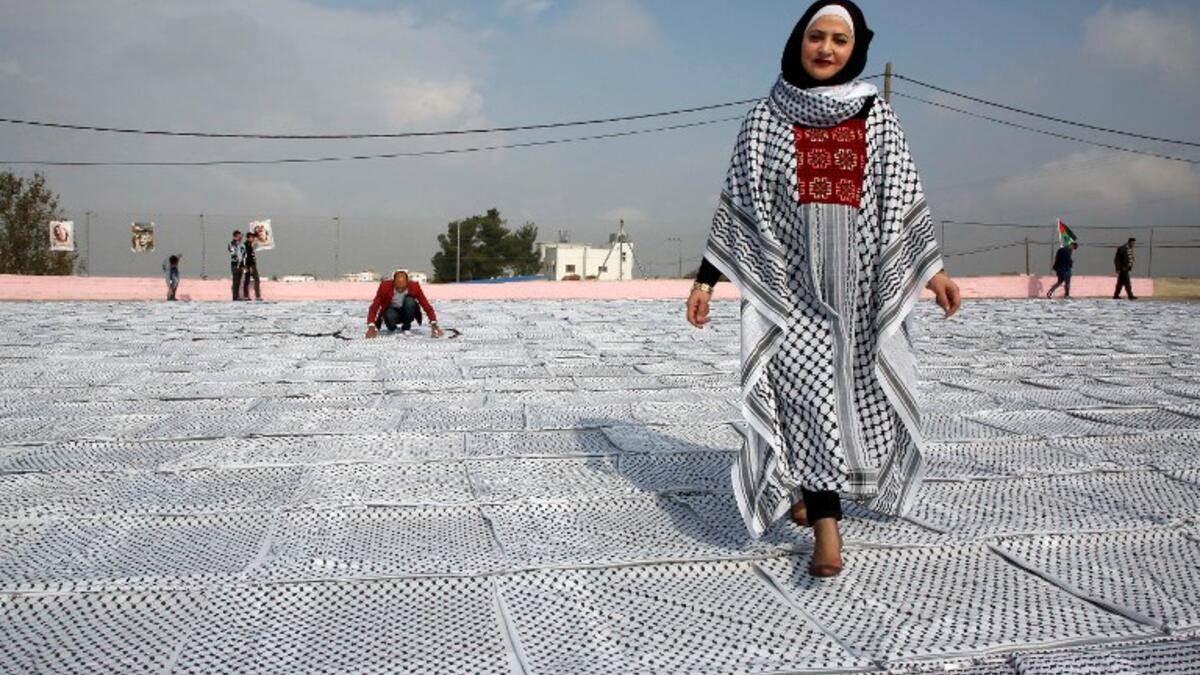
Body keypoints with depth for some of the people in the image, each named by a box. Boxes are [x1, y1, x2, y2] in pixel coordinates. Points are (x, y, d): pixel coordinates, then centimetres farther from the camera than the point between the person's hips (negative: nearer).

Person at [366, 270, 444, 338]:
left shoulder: (414, 287, -23)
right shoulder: (385, 286, -25)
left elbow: (427, 306, -25)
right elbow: (374, 307, -27)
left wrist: (434, 325, -36)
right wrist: (371, 327, -39)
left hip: (406, 312, 1)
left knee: (410, 301, -32)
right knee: (390, 318, -37)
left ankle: (406, 328, -10)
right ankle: (391, 328, 0)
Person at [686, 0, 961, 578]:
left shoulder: (875, 114, 10)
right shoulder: (766, 119, 6)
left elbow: (904, 195, 12)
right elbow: (737, 200, 6)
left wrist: (932, 268, 6)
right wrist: (706, 277, 1)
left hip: (859, 280, 2)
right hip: (790, 280, -2)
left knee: (856, 393, 7)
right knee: (808, 394, -9)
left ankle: (801, 484, 33)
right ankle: (826, 526, -5)